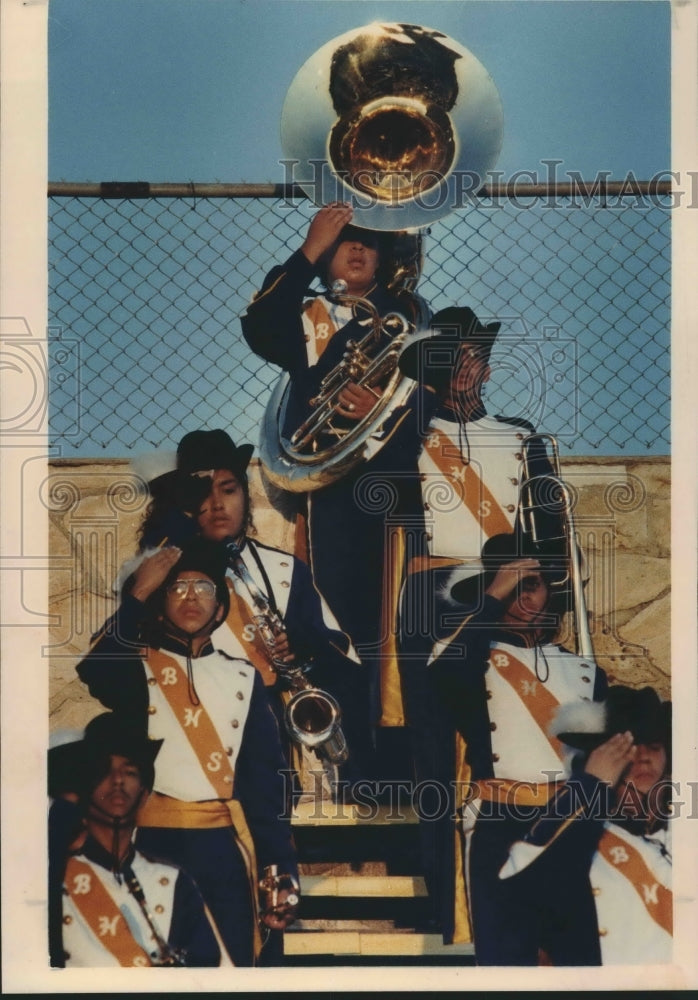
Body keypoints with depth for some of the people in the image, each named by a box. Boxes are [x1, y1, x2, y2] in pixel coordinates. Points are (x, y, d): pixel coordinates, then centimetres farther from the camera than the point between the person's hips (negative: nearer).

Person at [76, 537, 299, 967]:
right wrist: (138, 594, -16)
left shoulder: (244, 677, 10)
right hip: (154, 845, -2)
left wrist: (281, 871, -1)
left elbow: (267, 777, 5)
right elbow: (92, 675, -21)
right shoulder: (137, 669, 4)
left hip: (224, 851, 2)